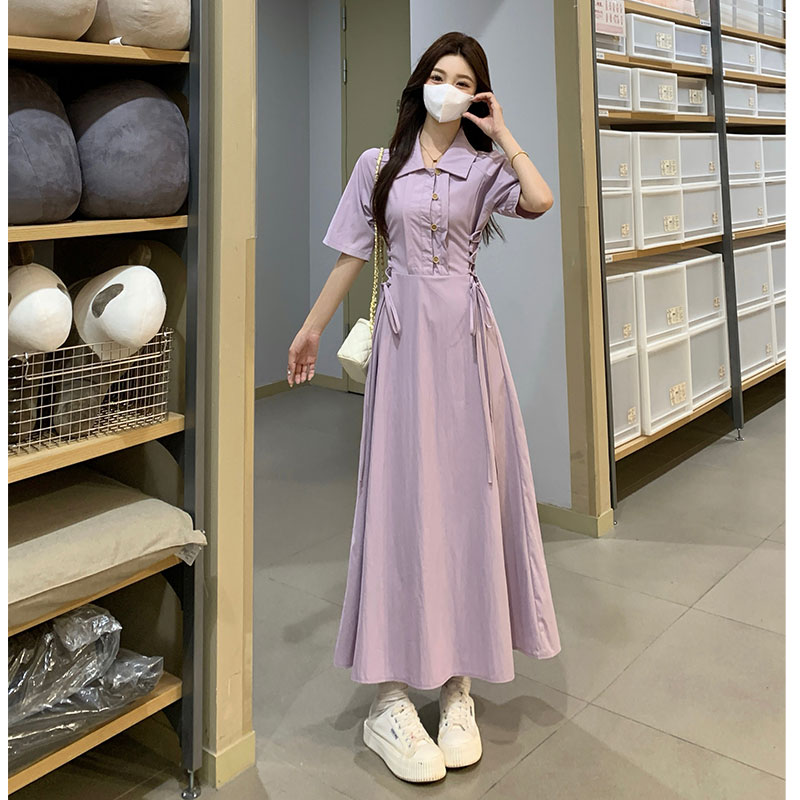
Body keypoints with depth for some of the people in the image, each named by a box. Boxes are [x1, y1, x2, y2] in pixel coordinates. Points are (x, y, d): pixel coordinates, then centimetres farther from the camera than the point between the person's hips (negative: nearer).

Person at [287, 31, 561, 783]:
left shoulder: (483, 166, 7)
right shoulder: (378, 163, 9)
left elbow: (540, 200, -14)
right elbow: (352, 253, 11)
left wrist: (503, 134, -1)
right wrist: (311, 327, 11)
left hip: (466, 334, 1)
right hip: (404, 333, -1)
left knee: (467, 489, 0)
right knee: (401, 490, -4)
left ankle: (458, 679, 10)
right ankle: (390, 697, -2)